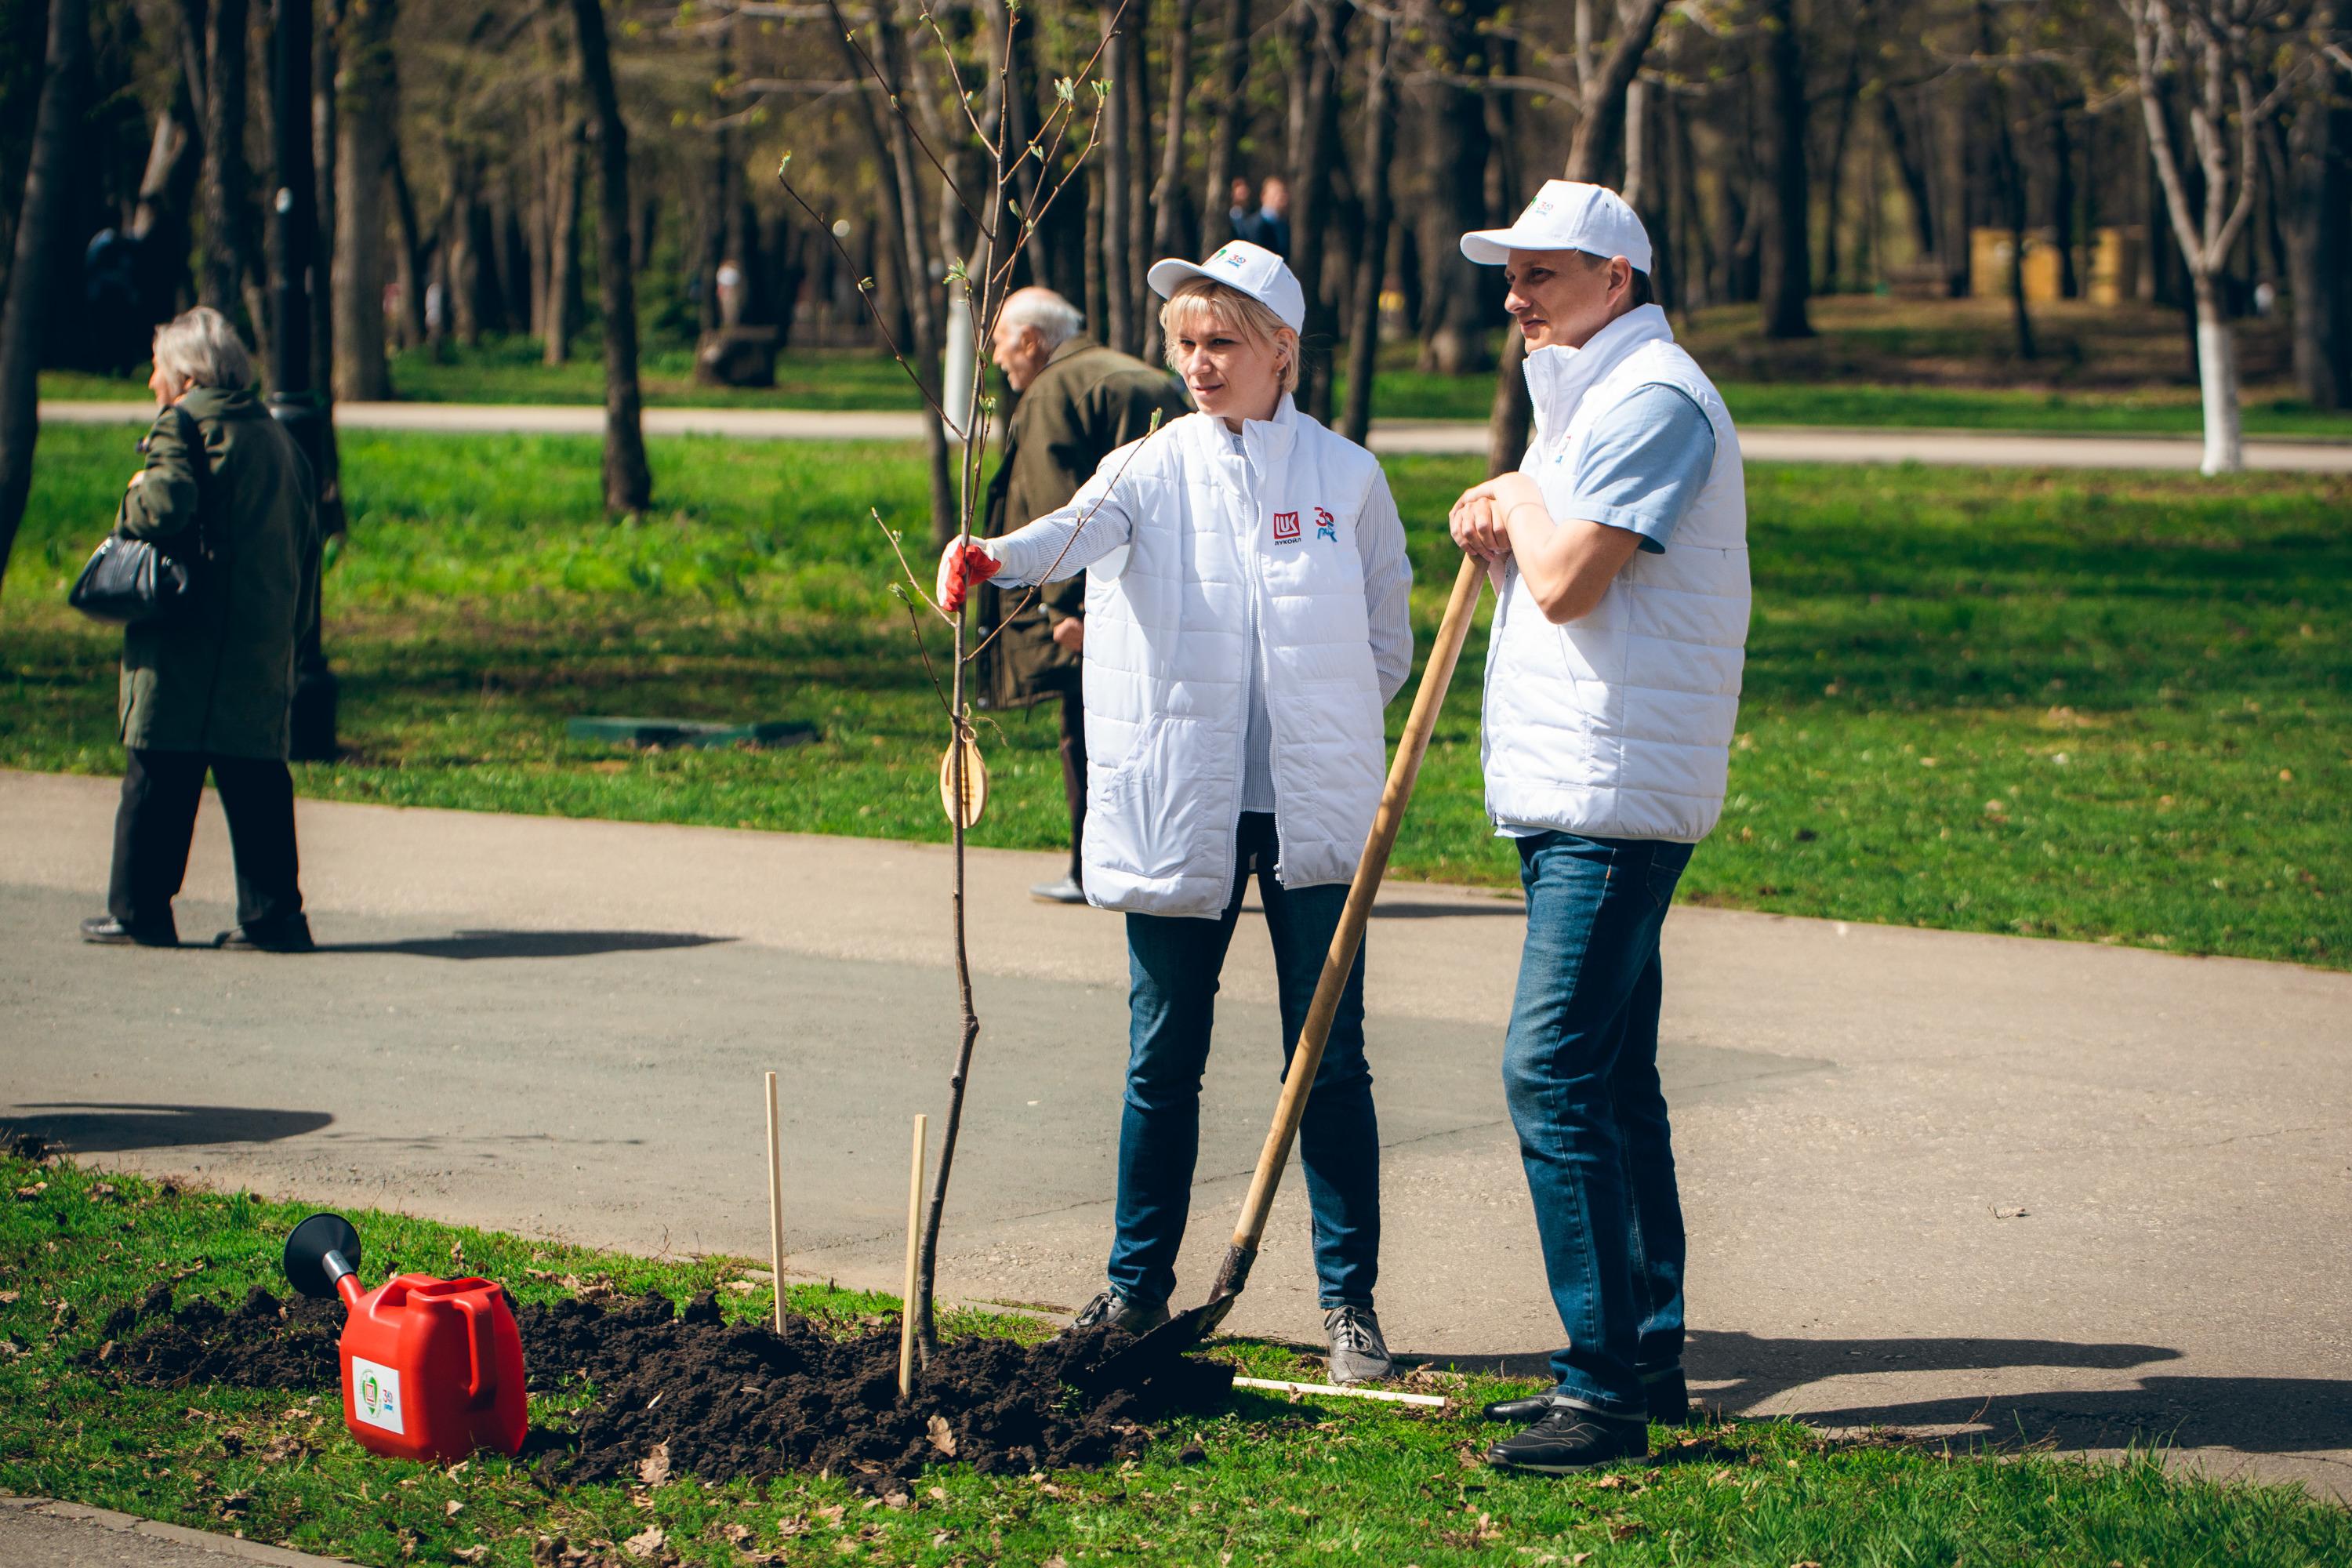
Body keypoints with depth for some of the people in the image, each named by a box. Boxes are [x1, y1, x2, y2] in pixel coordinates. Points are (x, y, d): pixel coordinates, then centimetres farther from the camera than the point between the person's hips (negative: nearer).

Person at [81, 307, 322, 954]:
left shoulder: (183, 423, -6)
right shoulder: (276, 436, 18)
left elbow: (165, 505, -23)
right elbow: (306, 537, 18)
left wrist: (133, 499, -1)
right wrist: (293, 625, 22)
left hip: (188, 636, -7)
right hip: (265, 640, 7)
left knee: (159, 776, -1)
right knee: (256, 774, 7)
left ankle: (138, 907, 1)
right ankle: (272, 911, 3)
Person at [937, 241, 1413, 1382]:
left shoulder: (1346, 478, 4)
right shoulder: (1153, 471, 2)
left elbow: (1388, 646, 13)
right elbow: (1081, 529, -20)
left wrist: (1314, 730, 2)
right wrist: (995, 557, -41)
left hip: (1313, 815, 0)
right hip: (1178, 816, 1)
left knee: (1331, 1066, 2)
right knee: (1163, 1062, 8)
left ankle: (1349, 1301, 11)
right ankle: (1139, 1284, 21)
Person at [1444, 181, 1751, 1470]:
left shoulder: (1651, 397, -13)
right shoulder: (1593, 396, 21)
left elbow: (1568, 582, -22)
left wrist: (1521, 503, -3)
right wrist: (1500, 532, 6)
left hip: (1611, 799, -11)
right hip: (1572, 790, 11)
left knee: (1556, 1073, -14)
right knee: (1610, 1080, 13)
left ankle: (1608, 1389, -13)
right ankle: (1647, 1361, 20)